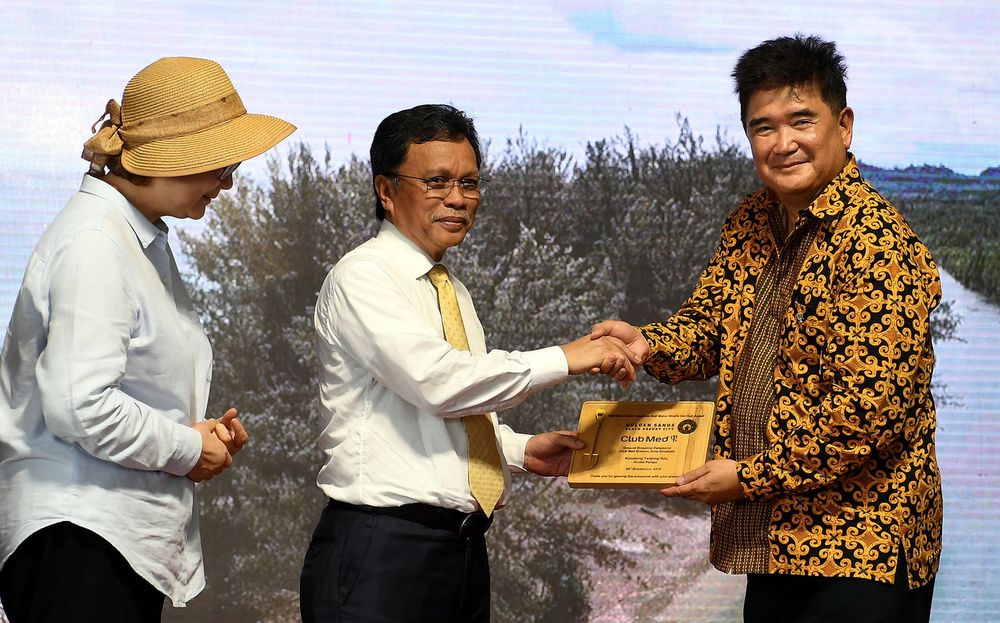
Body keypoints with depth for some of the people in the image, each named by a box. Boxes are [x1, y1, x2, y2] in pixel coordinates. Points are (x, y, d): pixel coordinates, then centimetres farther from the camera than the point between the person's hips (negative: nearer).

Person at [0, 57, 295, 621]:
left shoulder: (146, 239, 17)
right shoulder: (92, 245, -14)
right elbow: (80, 406, -22)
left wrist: (205, 431, 9)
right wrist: (188, 448, -9)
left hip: (136, 537, 9)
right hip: (79, 535, -9)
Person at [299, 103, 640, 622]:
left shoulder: (452, 290, 19)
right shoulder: (361, 278, -8)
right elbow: (436, 381, -22)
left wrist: (522, 451, 8)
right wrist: (563, 359, -18)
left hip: (465, 549, 8)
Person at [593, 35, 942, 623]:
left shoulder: (876, 242, -19)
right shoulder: (751, 223, 8)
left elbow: (871, 410, -23)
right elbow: (711, 320, 13)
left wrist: (751, 476, -18)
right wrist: (648, 345, -10)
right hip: (775, 540, 8)